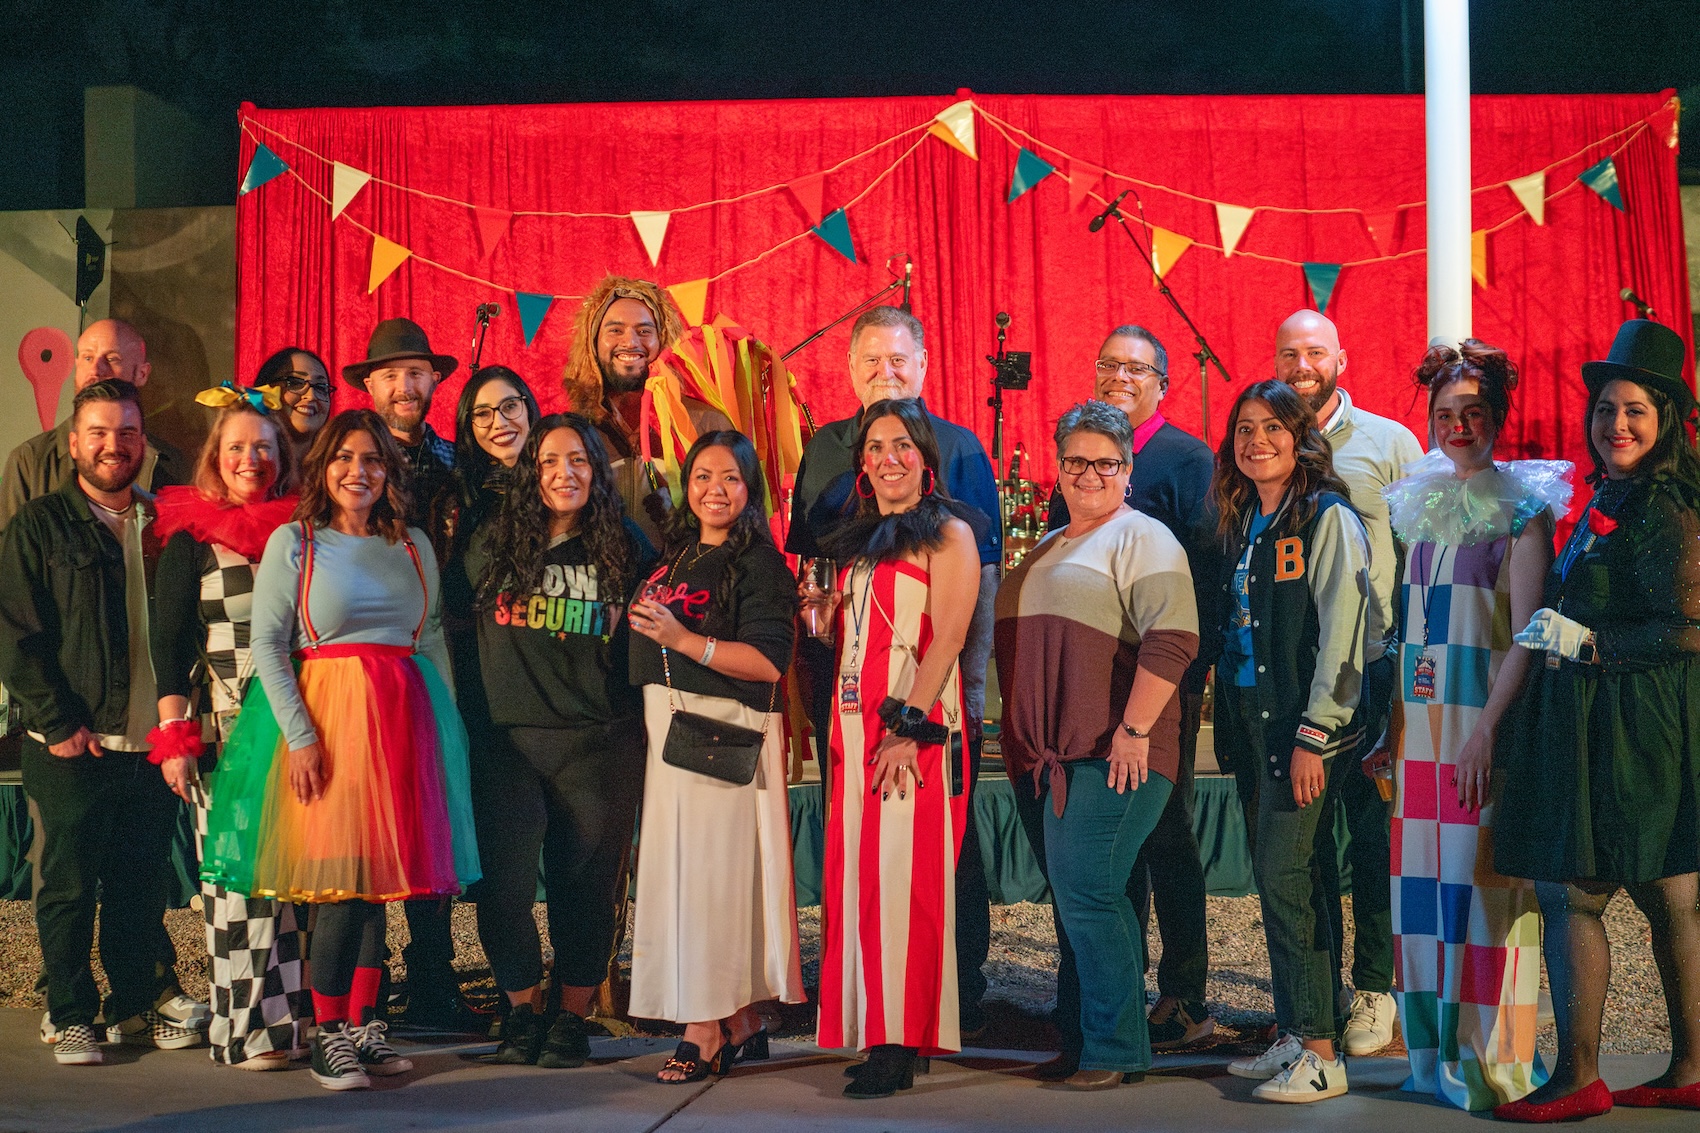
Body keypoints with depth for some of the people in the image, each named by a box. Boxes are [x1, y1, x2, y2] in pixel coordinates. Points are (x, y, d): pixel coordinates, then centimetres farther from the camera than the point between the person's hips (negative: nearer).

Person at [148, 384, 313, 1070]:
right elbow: (168, 645, 0)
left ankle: (298, 1015, 13)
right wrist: (173, 737, -7)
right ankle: (246, 1028, 5)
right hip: (226, 731, -3)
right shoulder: (189, 539, 3)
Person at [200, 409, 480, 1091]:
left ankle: (361, 1026, 17)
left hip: (402, 719, 4)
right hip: (327, 714, -4)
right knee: (341, 875, -6)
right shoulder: (293, 541, 0)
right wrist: (299, 735, -13)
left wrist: (445, 725, 7)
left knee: (379, 874, 7)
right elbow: (267, 643, -5)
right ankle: (328, 1037, 3)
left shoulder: (414, 545, 12)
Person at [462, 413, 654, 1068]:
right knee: (504, 883, -4)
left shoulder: (626, 549, 5)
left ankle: (571, 1016, 21)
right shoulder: (494, 545, 6)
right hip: (511, 739, 1)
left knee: (585, 883, 5)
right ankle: (523, 1009, 17)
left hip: (600, 743, 0)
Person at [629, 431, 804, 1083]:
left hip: (727, 732, -8)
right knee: (679, 870, 8)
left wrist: (683, 639, -20)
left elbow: (768, 661, -17)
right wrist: (642, 624, 8)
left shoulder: (760, 563, -7)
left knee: (712, 873, -6)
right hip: (667, 728, 8)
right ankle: (742, 1024, 17)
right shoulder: (675, 554, 16)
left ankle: (706, 1031, 1)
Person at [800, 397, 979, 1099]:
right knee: (857, 874, 5)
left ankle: (900, 1042, -4)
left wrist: (908, 726, -19)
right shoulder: (858, 541, 20)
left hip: (917, 726, -7)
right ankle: (867, 1031, 11)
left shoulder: (947, 534, -2)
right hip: (854, 725, 7)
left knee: (902, 872, -8)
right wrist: (824, 612, 3)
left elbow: (947, 636, -11)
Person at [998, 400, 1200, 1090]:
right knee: (1071, 898, 11)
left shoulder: (1142, 540, -4)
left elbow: (1171, 641, -16)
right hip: (1043, 758, 8)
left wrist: (1133, 730, -20)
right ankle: (1084, 1037, 20)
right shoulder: (1046, 549, 22)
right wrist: (1017, 737, 23)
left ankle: (1116, 1051, -2)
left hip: (1110, 758, -8)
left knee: (1087, 894, -11)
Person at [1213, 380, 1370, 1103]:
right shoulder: (1242, 522, 15)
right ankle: (1291, 1037, 16)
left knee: (1284, 877, -11)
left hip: (1301, 725, -7)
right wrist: (1230, 728, 13)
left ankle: (1320, 1055, -5)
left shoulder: (1329, 518, -8)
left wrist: (1314, 735, -18)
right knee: (1277, 880, 9)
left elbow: (1341, 635, -14)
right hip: (1248, 722, 7)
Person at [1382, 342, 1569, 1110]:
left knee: (1478, 878, -6)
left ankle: (1489, 1056, 3)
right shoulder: (1419, 504, 14)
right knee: (1423, 878, 6)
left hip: (1487, 722, -6)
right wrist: (1393, 723, 12)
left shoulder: (1522, 507, -4)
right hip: (1421, 723, 6)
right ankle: (1435, 1051, 16)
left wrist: (1487, 729, -20)